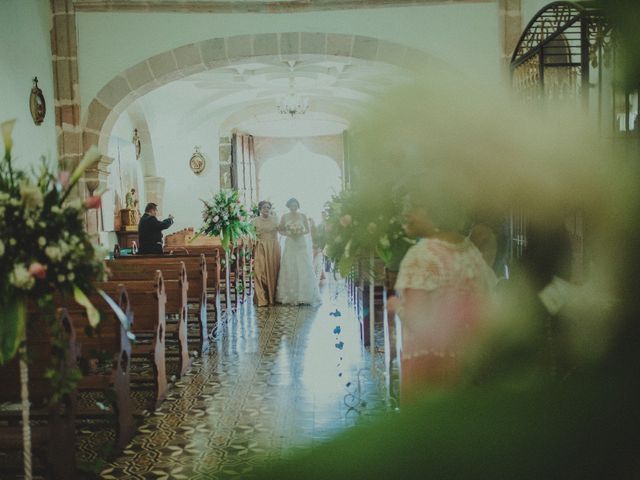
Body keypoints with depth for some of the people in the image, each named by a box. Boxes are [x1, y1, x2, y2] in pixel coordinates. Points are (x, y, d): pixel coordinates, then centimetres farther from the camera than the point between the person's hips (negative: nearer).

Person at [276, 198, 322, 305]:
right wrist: (288, 233, -9)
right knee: (289, 269, -3)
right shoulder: (285, 217, 6)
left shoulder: (303, 216, 4)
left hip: (302, 244, 0)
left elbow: (307, 230, 7)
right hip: (290, 244, 1)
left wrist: (300, 233, -12)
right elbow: (280, 230, 9)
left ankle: (304, 295, 2)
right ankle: (291, 296, 2)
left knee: (303, 269, -4)